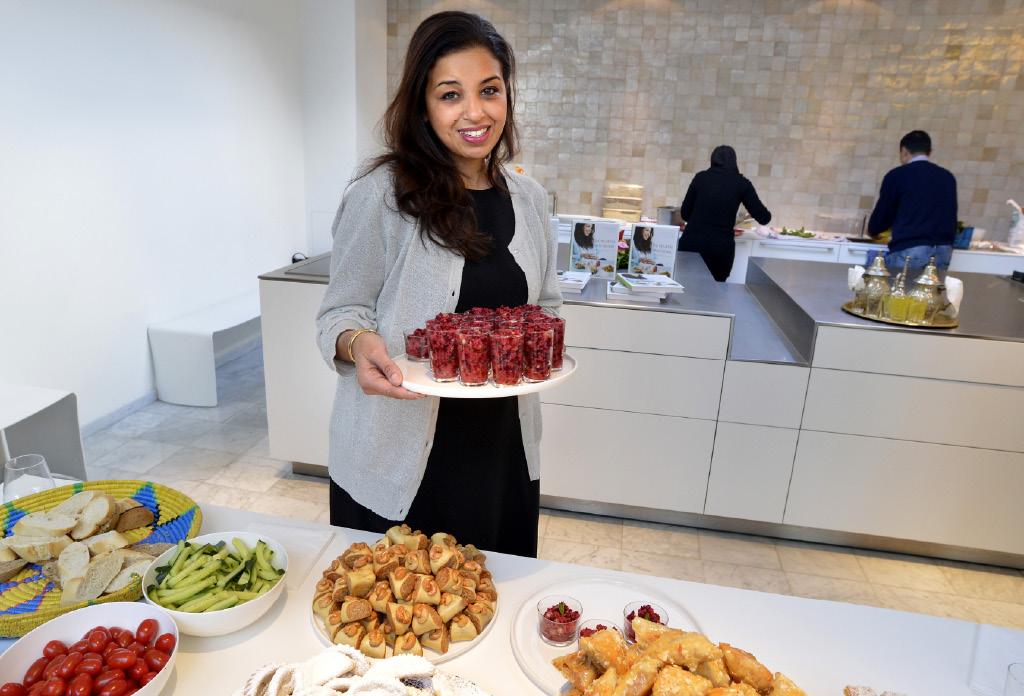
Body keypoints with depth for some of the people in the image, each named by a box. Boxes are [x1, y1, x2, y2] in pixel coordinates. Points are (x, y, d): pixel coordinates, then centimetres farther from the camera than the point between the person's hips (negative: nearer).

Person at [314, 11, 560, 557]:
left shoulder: (528, 199, 4)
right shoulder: (381, 194, -12)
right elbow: (341, 313, -6)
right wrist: (359, 342, -27)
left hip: (502, 453, 5)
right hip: (398, 458, -4)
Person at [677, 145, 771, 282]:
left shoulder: (701, 177, 6)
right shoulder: (742, 183, 3)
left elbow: (685, 214, 11)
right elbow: (763, 218, 6)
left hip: (691, 243, 1)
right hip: (721, 247, -1)